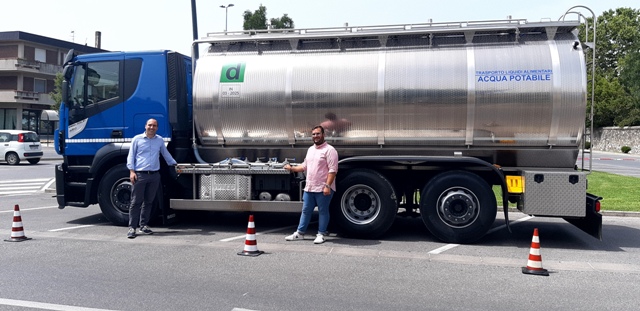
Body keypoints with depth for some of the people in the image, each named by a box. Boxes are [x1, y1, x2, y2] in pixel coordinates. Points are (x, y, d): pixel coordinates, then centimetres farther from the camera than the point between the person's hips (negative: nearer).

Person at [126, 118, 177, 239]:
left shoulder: (160, 140, 14)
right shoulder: (137, 139, 5)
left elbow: (166, 154, 27)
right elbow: (131, 156, 4)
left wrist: (175, 164, 26)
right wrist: (132, 171, -5)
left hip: (154, 175, 4)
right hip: (140, 174, -3)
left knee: (149, 201, 8)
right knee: (136, 202, -4)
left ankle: (143, 225, 18)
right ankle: (132, 227, -1)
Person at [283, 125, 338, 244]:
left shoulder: (329, 150, -11)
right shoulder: (310, 149, 15)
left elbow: (332, 170, -17)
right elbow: (305, 166, 24)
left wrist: (327, 186, -23)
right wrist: (292, 168, 15)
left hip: (323, 188, -7)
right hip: (309, 187, 8)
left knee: (323, 211, 4)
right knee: (306, 211, 13)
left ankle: (321, 234, 13)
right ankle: (299, 233, 22)